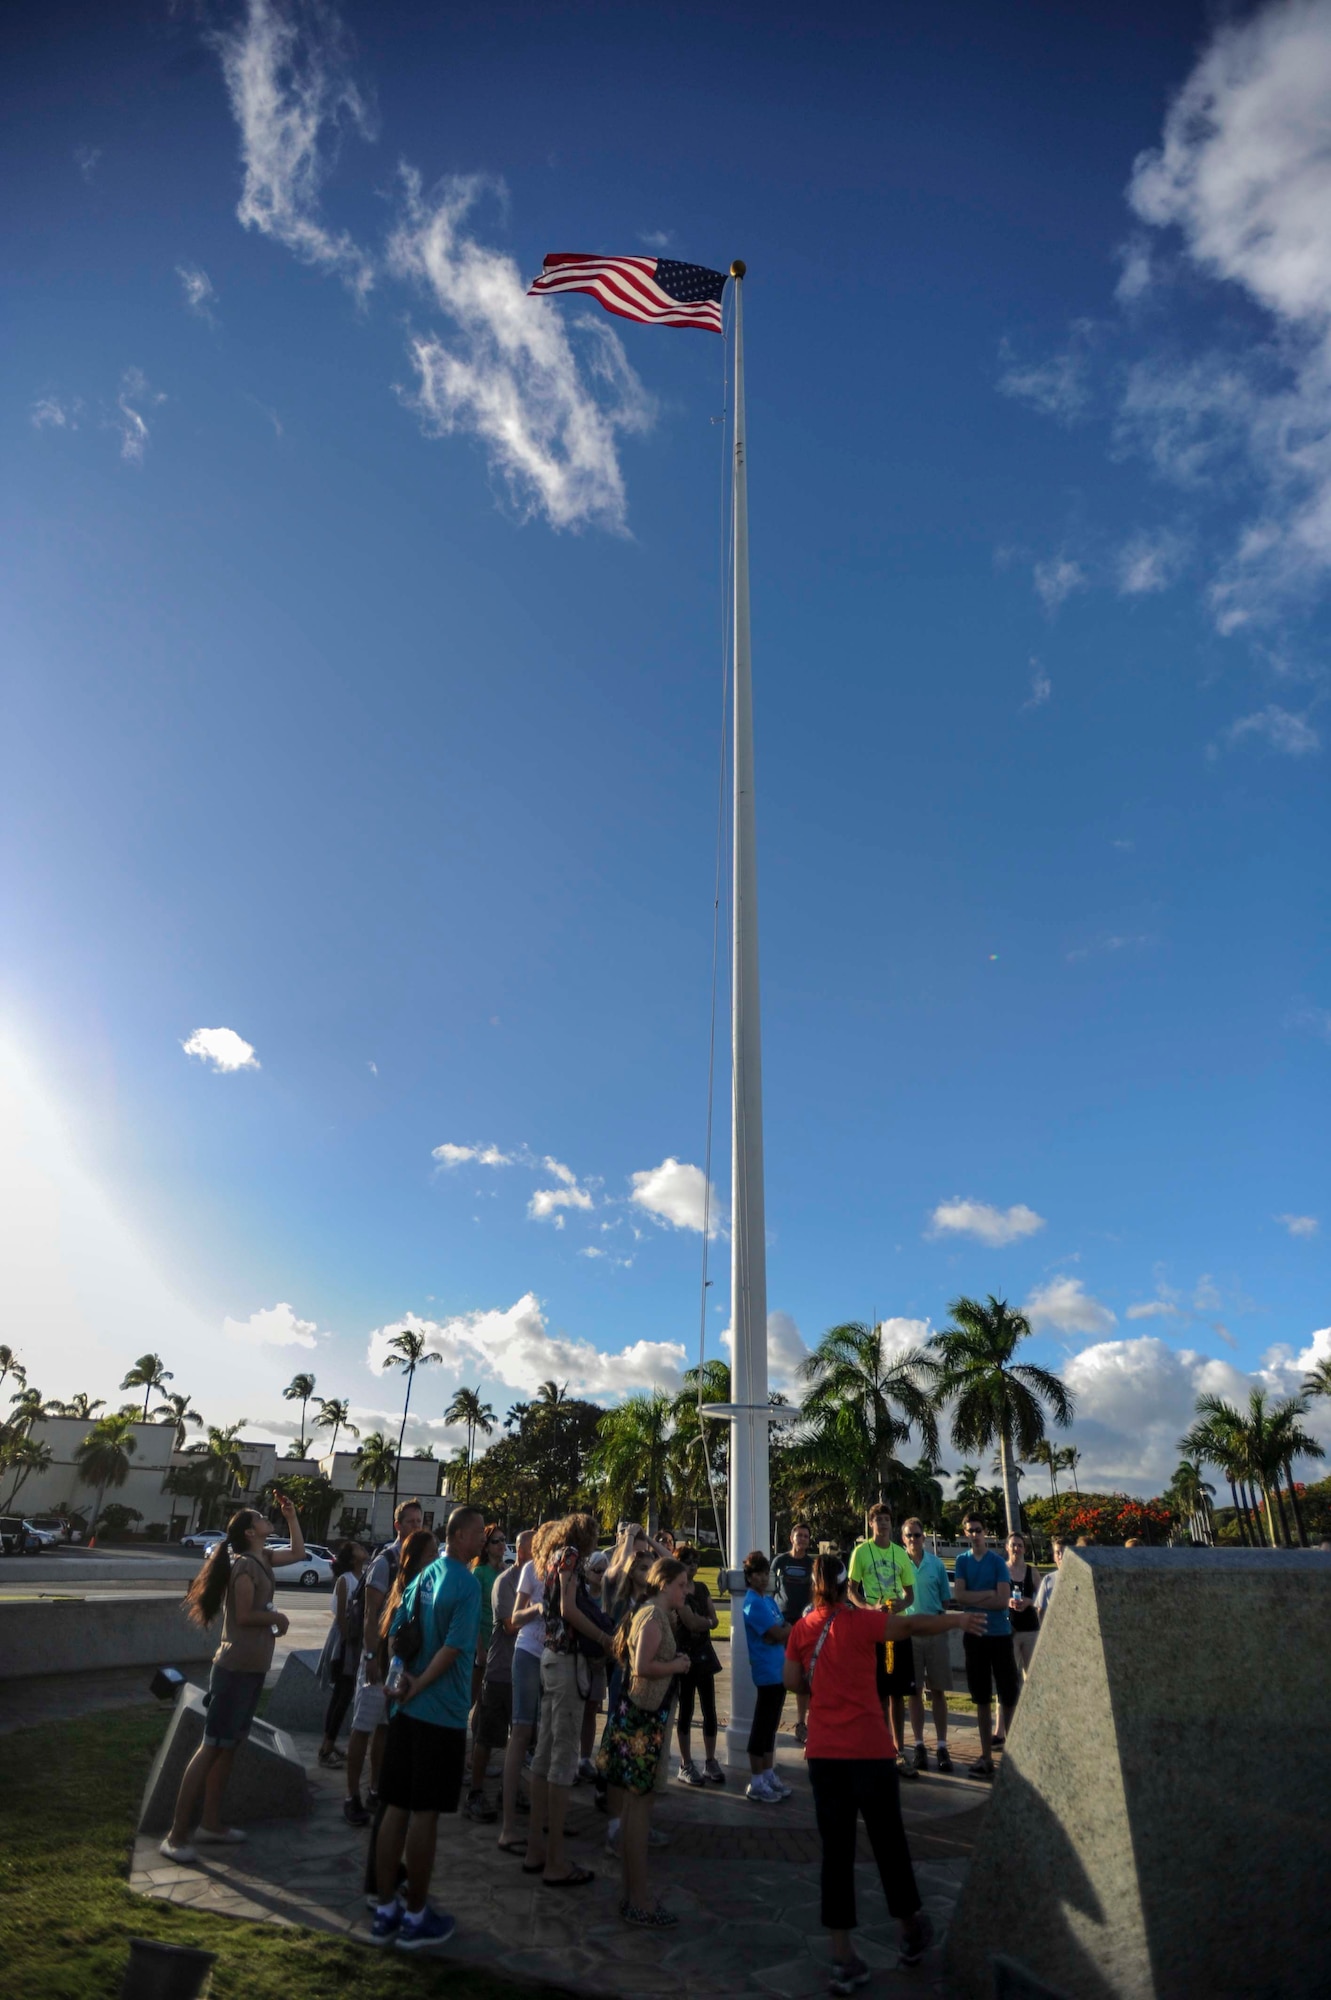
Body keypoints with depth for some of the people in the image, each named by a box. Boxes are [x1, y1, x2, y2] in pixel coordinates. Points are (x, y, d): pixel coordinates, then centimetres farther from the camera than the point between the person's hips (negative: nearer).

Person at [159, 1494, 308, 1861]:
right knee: (212, 1747, -6)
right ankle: (176, 1834, -1)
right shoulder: (245, 1564, -17)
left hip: (251, 1667, 9)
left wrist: (290, 1515, 11)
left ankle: (210, 1824, 23)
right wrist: (278, 1617, -6)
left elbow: (298, 1553, 20)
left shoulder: (262, 1559, 10)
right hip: (236, 1667, -9)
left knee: (229, 1746, 15)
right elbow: (244, 1615, -21)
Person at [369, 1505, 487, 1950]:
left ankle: (386, 1910, 23)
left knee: (395, 1808, 13)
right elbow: (454, 1648, -23)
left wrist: (405, 1676, -2)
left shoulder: (425, 1575, 8)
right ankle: (416, 1917, 16)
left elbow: (394, 1630, 8)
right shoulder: (467, 1584, -16)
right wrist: (417, 1687, -13)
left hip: (407, 1709, 7)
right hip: (443, 1713, -7)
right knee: (424, 1814, 4)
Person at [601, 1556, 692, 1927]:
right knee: (639, 1803, -2)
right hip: (642, 1716, -10)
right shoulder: (654, 1616, -17)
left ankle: (634, 1893, 26)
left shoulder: (655, 1614, 14)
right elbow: (642, 1666, -25)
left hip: (642, 1715, 10)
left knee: (637, 1803, 16)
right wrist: (678, 1665, -13)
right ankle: (638, 1900, 6)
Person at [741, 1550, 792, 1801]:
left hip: (778, 1671, 9)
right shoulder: (753, 1603, -17)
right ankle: (756, 1783, 10)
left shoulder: (768, 1600, 12)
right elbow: (779, 1634, -20)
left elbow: (783, 1631, 9)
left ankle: (768, 1775, 26)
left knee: (771, 1726, 16)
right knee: (761, 1726, 0)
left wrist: (785, 1632, -14)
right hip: (766, 1673, -9)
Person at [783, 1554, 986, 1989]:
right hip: (869, 1749, -3)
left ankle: (843, 1957, 12)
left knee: (836, 1850, 10)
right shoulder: (859, 1621, -13)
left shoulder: (802, 1629, 1)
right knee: (888, 1840, 16)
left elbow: (791, 1680, 6)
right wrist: (956, 1619, -4)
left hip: (824, 1752, 4)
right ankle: (911, 1930, 36)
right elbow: (915, 1625, -16)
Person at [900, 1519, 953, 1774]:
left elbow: (946, 1600, 8)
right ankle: (919, 1745, 15)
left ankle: (942, 1746, 13)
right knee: (914, 1691, 6)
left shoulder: (937, 1563, 3)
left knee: (938, 1691, 6)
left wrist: (934, 1615, -8)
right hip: (908, 1631, -1)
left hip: (936, 1630, 1)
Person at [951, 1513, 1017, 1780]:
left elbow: (1002, 1600, -11)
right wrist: (989, 1593, -12)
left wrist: (973, 1599, -9)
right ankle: (986, 1755, 16)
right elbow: (958, 1596, -6)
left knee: (1008, 1695, -2)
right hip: (974, 1635, 3)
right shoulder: (962, 1561, 6)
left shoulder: (997, 1561, -2)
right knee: (981, 1698, 9)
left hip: (1000, 1634, -2)